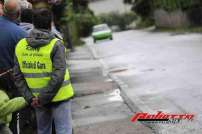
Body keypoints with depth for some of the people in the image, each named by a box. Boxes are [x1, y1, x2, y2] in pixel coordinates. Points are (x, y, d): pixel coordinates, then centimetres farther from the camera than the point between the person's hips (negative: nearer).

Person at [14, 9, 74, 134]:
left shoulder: (21, 45, 0)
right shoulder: (56, 45, -15)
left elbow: (18, 76, -2)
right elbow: (58, 76, -22)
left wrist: (30, 97, -3)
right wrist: (42, 99, -16)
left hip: (36, 98, 5)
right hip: (58, 97, -5)